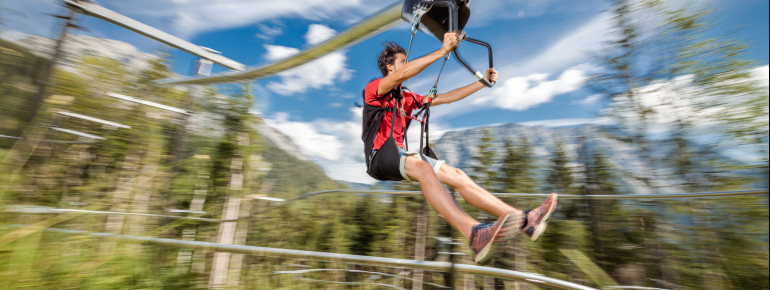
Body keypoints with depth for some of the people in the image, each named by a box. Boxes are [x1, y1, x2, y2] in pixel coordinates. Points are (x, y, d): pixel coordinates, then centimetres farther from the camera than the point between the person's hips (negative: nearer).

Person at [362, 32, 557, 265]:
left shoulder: (406, 97, 23)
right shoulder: (373, 88, 2)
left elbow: (444, 98, 23)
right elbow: (402, 75, -19)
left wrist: (482, 82, 19)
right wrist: (443, 51, -23)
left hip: (401, 156, 7)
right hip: (380, 157, -7)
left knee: (456, 175, -12)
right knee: (422, 167, -37)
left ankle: (523, 219, -16)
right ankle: (475, 235, -54)